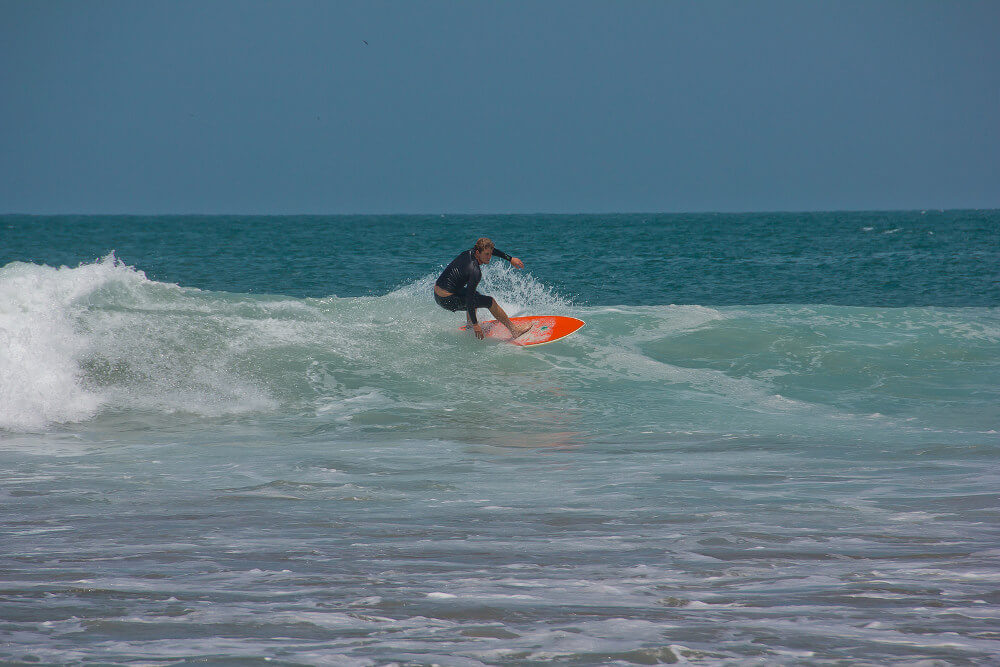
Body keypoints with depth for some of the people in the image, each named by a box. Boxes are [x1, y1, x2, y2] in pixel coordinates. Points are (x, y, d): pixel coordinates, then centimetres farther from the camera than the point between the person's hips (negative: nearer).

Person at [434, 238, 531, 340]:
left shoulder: (469, 253, 2)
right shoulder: (475, 272, -23)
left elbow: (492, 250, 23)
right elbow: (469, 300, -24)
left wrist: (510, 259, 27)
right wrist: (475, 324, -21)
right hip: (448, 301, -9)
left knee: (473, 294, 35)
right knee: (490, 302, -1)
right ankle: (514, 330, 7)